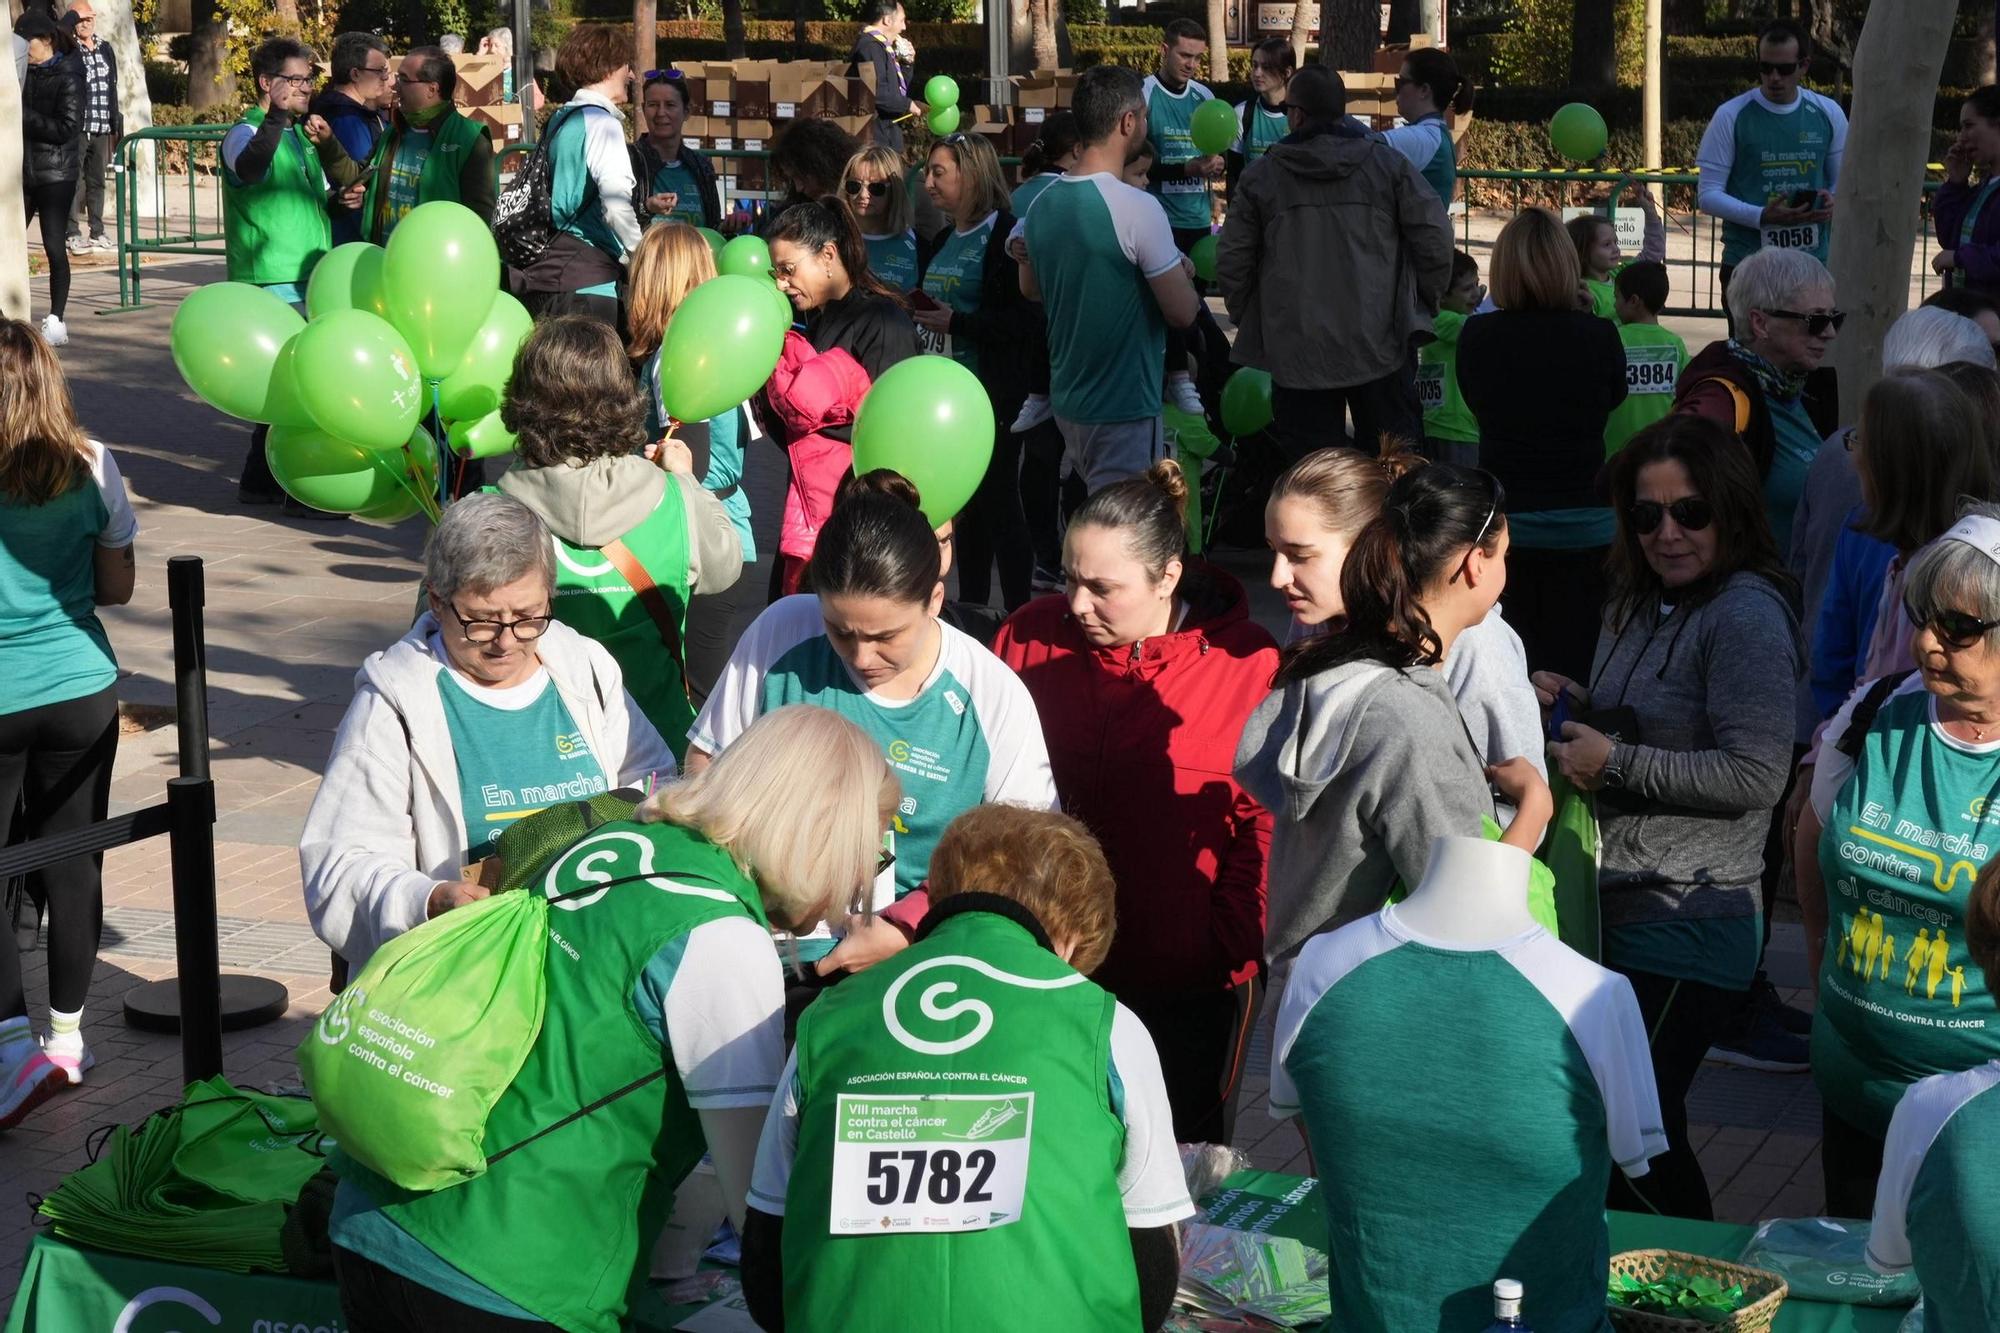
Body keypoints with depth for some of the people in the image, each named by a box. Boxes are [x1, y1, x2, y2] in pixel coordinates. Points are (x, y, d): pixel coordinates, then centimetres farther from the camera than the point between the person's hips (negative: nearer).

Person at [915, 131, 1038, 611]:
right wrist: (919, 314, 7)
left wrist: (955, 322, -22)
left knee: (998, 500, -3)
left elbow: (1026, 320, -20)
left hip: (991, 393, -8)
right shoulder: (942, 240, 13)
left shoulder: (1005, 236, -13)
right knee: (965, 505, 15)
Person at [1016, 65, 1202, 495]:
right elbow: (1183, 312, -16)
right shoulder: (1138, 209, -19)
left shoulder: (1043, 203, 4)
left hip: (1066, 399, 8)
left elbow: (1030, 289, 21)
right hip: (1124, 408, -8)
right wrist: (1183, 273, 4)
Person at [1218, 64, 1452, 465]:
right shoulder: (1389, 164, 1)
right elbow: (1435, 238, -3)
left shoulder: (1261, 177, 0)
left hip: (1296, 353, 0)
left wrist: (1247, 316, 18)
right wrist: (1425, 303, 12)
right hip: (1380, 346, 1)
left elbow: (1231, 262, 3)